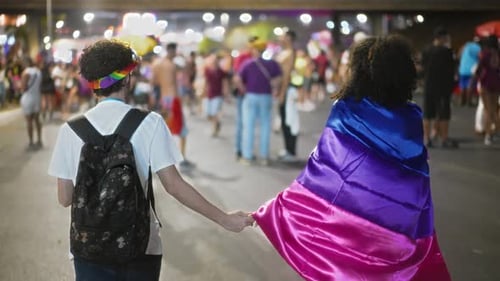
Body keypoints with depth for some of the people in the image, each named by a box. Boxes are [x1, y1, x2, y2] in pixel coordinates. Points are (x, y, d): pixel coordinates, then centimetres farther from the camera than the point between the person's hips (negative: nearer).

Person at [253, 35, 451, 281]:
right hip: (394, 235, 3)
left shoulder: (347, 112, -11)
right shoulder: (412, 120, -1)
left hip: (347, 227, -3)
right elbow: (418, 190, 2)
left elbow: (320, 176, -10)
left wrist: (270, 211, -2)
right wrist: (419, 236, 12)